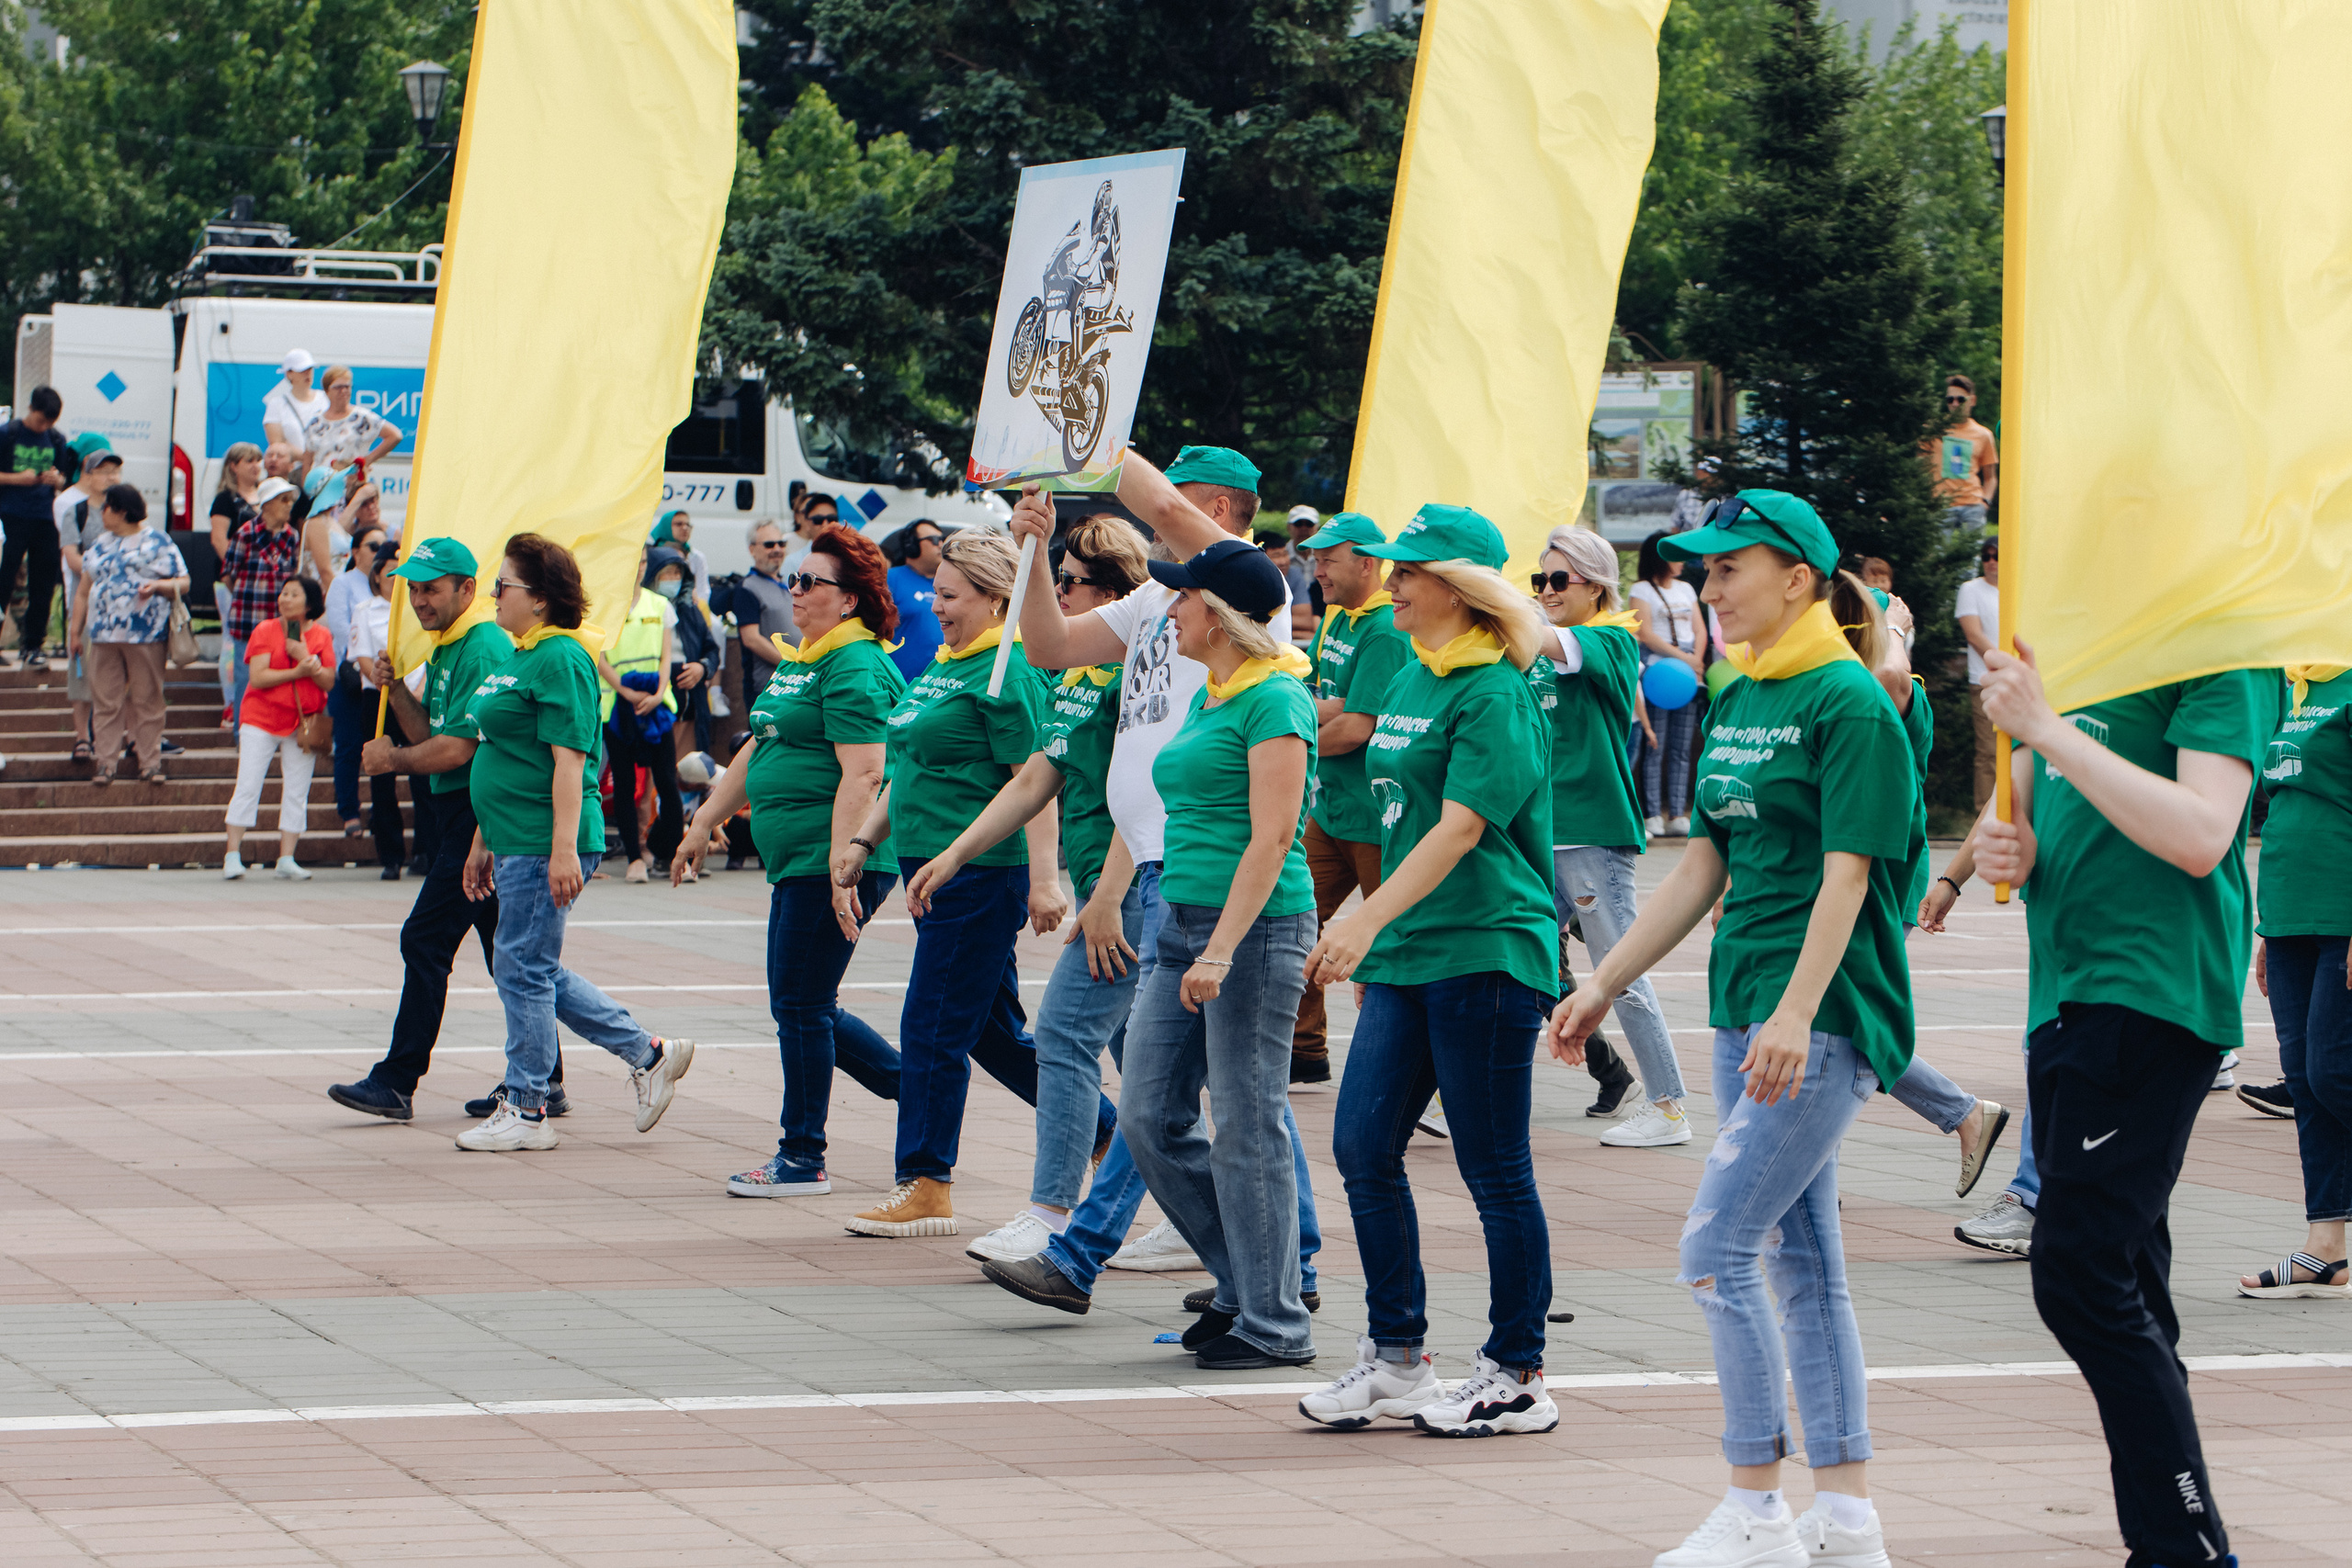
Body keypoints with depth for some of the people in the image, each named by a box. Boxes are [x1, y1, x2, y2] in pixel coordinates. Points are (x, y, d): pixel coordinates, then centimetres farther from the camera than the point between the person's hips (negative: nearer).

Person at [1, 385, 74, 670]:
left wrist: (57, 480, -5)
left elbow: (65, 481, 17)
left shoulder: (57, 440, 10)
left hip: (44, 520, 4)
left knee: (42, 587, 4)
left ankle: (32, 647, 11)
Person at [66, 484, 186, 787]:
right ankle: (106, 763, 6)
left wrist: (158, 585, -17)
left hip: (145, 635, -4)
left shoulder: (158, 543, 3)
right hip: (104, 634, 4)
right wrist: (75, 630, 14)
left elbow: (183, 583, 2)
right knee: (106, 702, 2)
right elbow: (83, 591, 19)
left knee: (147, 701, -1)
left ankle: (150, 762, 4)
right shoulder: (101, 546, 17)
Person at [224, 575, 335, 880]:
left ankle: (286, 860, 6)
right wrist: (297, 672, -19)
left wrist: (305, 657, -17)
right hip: (261, 718, -2)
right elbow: (257, 677, -12)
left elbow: (328, 682, -3)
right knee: (247, 787, -6)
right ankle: (232, 856, -4)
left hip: (303, 723, 3)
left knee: (296, 793, 2)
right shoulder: (265, 631, -3)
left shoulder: (321, 636, 4)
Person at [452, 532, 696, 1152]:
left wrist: (564, 849, -25)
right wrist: (482, 844, 25)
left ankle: (526, 1111, 5)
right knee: (535, 972, 14)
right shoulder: (519, 658, 17)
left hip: (542, 844, -10)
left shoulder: (560, 660, -14)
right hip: (516, 842, 10)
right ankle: (649, 1055, 20)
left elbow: (569, 759, -20)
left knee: (524, 969, -3)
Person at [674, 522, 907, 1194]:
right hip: (797, 862, 10)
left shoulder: (856, 668, -13)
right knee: (806, 1006, 13)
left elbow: (862, 774, -21)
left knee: (801, 1006, -3)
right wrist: (703, 824, 28)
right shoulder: (800, 661, 18)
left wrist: (842, 869, -26)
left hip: (829, 862, -10)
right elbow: (756, 754, 27)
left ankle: (802, 1158, 6)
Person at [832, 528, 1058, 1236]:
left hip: (980, 874, -10)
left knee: (934, 1030, -6)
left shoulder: (1006, 674, -13)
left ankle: (925, 1188, 1)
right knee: (995, 1031, 14)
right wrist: (863, 840, 21)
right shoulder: (943, 666, 17)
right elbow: (910, 771, 26)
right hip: (933, 871, 10)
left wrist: (1044, 880, -24)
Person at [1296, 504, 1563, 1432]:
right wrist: (1372, 938, 21)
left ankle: (1518, 1379, 8)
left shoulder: (1497, 693, -13)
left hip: (1487, 954, -9)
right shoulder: (1411, 681, 14)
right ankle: (1396, 1359, 15)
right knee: (1362, 1147, 6)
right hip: (1407, 953, 9)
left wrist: (1366, 921, -29)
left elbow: (1460, 827, -22)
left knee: (1495, 1172, -2)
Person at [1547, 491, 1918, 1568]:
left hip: (1823, 1017, -9)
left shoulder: (1849, 703, -11)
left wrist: (1797, 1014, -25)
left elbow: (1846, 876, -17)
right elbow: (1704, 866, 18)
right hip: (1747, 1008, 9)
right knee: (1799, 1258, 9)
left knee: (1718, 1251, -11)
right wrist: (1603, 986, 16)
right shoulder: (1736, 702, 14)